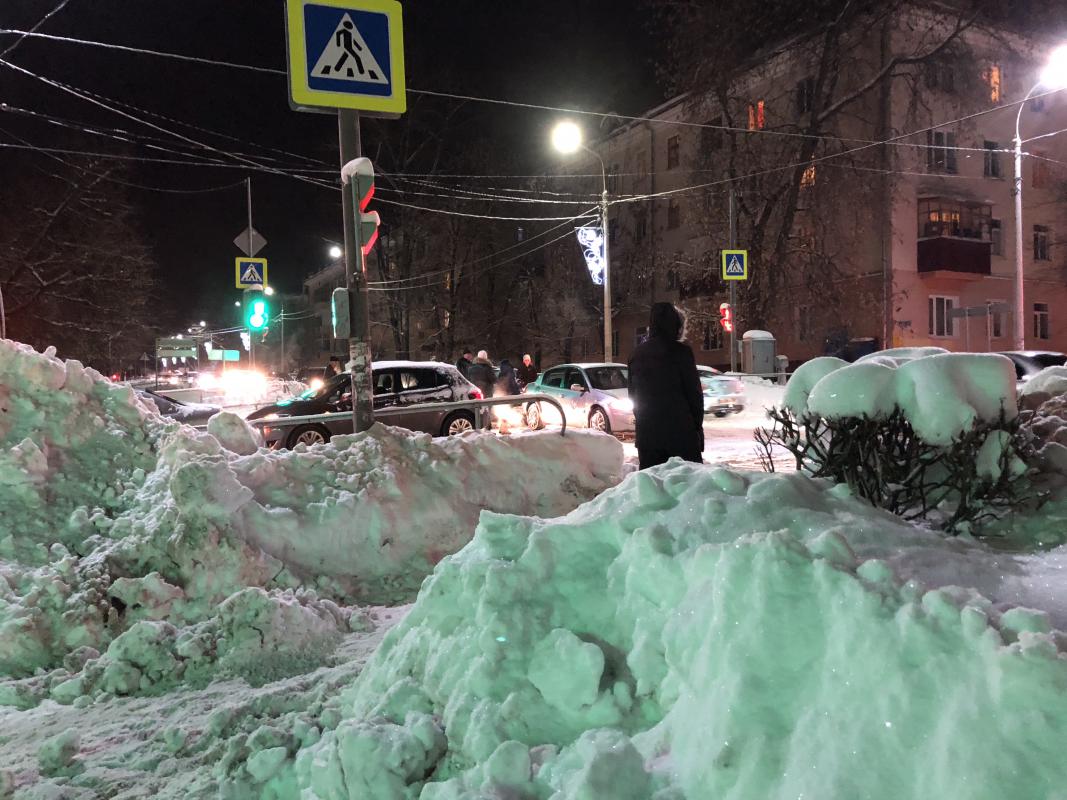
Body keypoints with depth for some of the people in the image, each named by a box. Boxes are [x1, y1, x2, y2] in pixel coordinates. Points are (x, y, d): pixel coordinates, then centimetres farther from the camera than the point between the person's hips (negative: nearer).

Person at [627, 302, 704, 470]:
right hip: (680, 430, -5)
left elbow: (633, 393, 12)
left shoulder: (637, 353, 8)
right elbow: (694, 391, -6)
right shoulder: (681, 351, -8)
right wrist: (698, 424, 4)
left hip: (646, 431, 5)